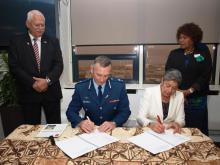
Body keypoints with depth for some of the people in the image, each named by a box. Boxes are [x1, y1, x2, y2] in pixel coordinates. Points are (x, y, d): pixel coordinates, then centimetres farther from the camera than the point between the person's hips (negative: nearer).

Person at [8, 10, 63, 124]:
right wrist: (33, 83, -14)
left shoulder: (53, 42, 8)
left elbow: (59, 64, 0)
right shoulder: (16, 42, 3)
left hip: (51, 91, 2)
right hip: (28, 92, -1)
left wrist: (48, 80, -16)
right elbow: (14, 67, -4)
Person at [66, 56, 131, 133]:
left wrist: (114, 123, -23)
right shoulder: (81, 87, -8)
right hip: (90, 130, -1)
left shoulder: (119, 85, -9)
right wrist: (81, 122, -23)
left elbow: (125, 111, -3)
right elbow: (71, 111, -2)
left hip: (113, 130, 1)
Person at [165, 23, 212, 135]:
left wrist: (189, 91, -13)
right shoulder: (174, 54, 7)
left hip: (197, 99, -1)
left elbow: (205, 76, -5)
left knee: (197, 130, 5)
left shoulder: (203, 53, 2)